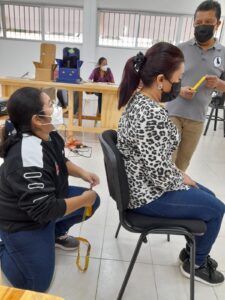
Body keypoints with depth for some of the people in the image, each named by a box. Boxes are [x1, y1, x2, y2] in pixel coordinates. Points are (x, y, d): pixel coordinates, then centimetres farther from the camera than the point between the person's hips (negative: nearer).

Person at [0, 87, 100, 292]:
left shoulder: (47, 134, -9)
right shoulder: (28, 157, -37)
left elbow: (61, 161, 10)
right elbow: (45, 210, -32)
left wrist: (82, 173, -7)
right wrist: (83, 199, -21)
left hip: (44, 201, 8)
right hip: (22, 222, -8)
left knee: (94, 200, 6)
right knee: (37, 284, 1)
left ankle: (56, 234, 25)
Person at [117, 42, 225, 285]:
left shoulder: (137, 100, 2)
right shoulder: (153, 115, -30)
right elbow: (160, 174, -28)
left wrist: (179, 174, 7)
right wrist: (183, 179, -8)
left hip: (141, 182, 9)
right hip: (149, 194, -9)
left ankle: (192, 250, 40)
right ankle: (196, 264, 32)